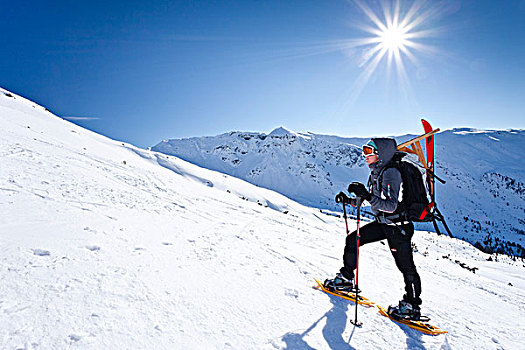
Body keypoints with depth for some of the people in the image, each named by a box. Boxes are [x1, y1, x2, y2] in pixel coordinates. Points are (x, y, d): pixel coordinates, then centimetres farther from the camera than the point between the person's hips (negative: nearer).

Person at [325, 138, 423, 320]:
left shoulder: (391, 172, -22)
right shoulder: (375, 173, 7)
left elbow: (391, 206, -30)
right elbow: (371, 200, 17)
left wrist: (367, 195, -39)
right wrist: (349, 200, 8)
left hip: (398, 226, -9)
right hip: (382, 223, 9)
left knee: (406, 266, 2)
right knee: (352, 239, 7)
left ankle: (412, 306, 21)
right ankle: (346, 279, 21)